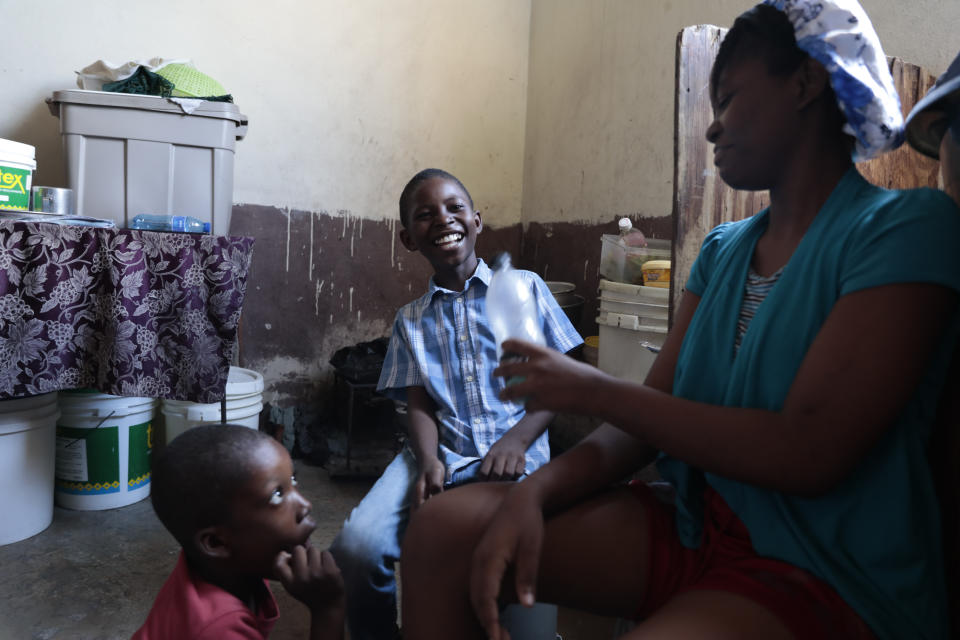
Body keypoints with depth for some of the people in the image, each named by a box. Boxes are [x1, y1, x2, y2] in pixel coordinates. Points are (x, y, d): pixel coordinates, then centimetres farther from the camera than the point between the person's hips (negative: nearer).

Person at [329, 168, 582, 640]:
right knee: (355, 549, -22)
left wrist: (517, 438, -13)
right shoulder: (411, 320, 17)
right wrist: (428, 461, -14)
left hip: (512, 456, -2)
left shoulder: (524, 288, 9)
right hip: (439, 453, 3)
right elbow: (419, 403, 7)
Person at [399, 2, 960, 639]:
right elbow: (650, 417, 4)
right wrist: (533, 493, -14)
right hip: (693, 529, 6)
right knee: (445, 528, -11)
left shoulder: (905, 227, -11)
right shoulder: (722, 250, 10)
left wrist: (595, 391, -13)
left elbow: (807, 453, -21)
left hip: (829, 577, -6)